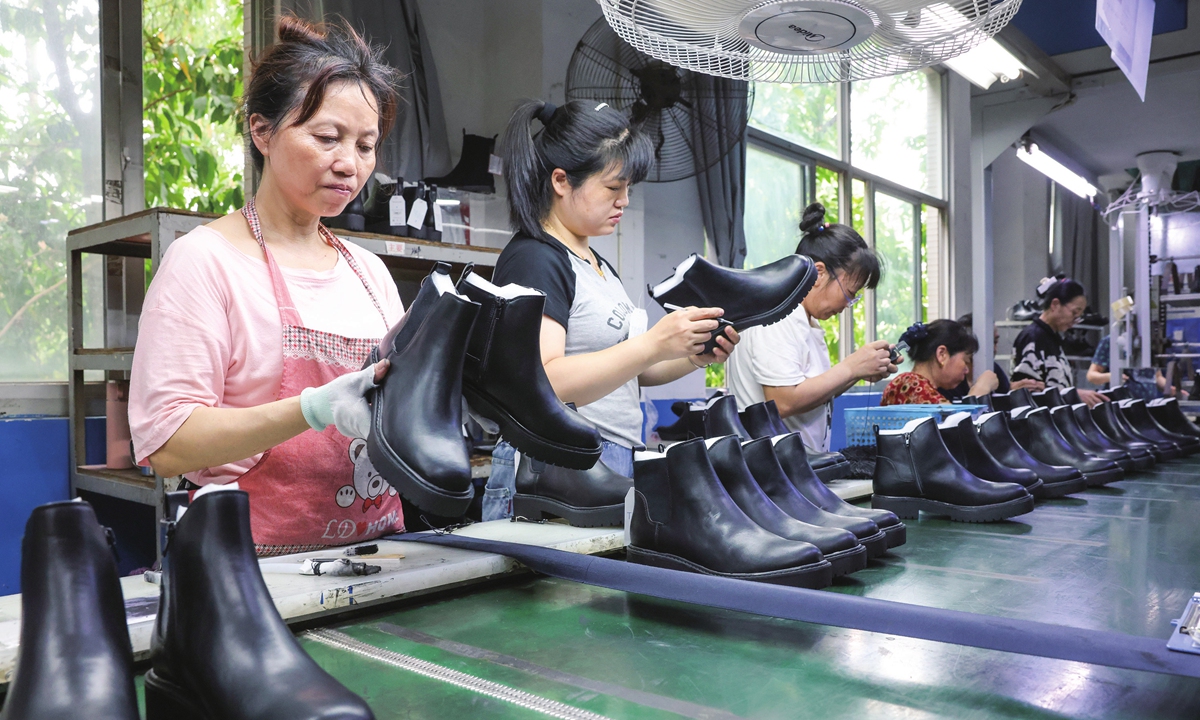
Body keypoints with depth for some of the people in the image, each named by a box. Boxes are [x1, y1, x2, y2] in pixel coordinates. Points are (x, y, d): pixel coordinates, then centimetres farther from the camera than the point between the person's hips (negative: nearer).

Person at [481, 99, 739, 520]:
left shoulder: (598, 265, 18)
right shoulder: (533, 260, -10)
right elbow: (542, 383, -22)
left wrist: (693, 356, 5)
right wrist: (653, 345, -26)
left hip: (617, 467, 8)